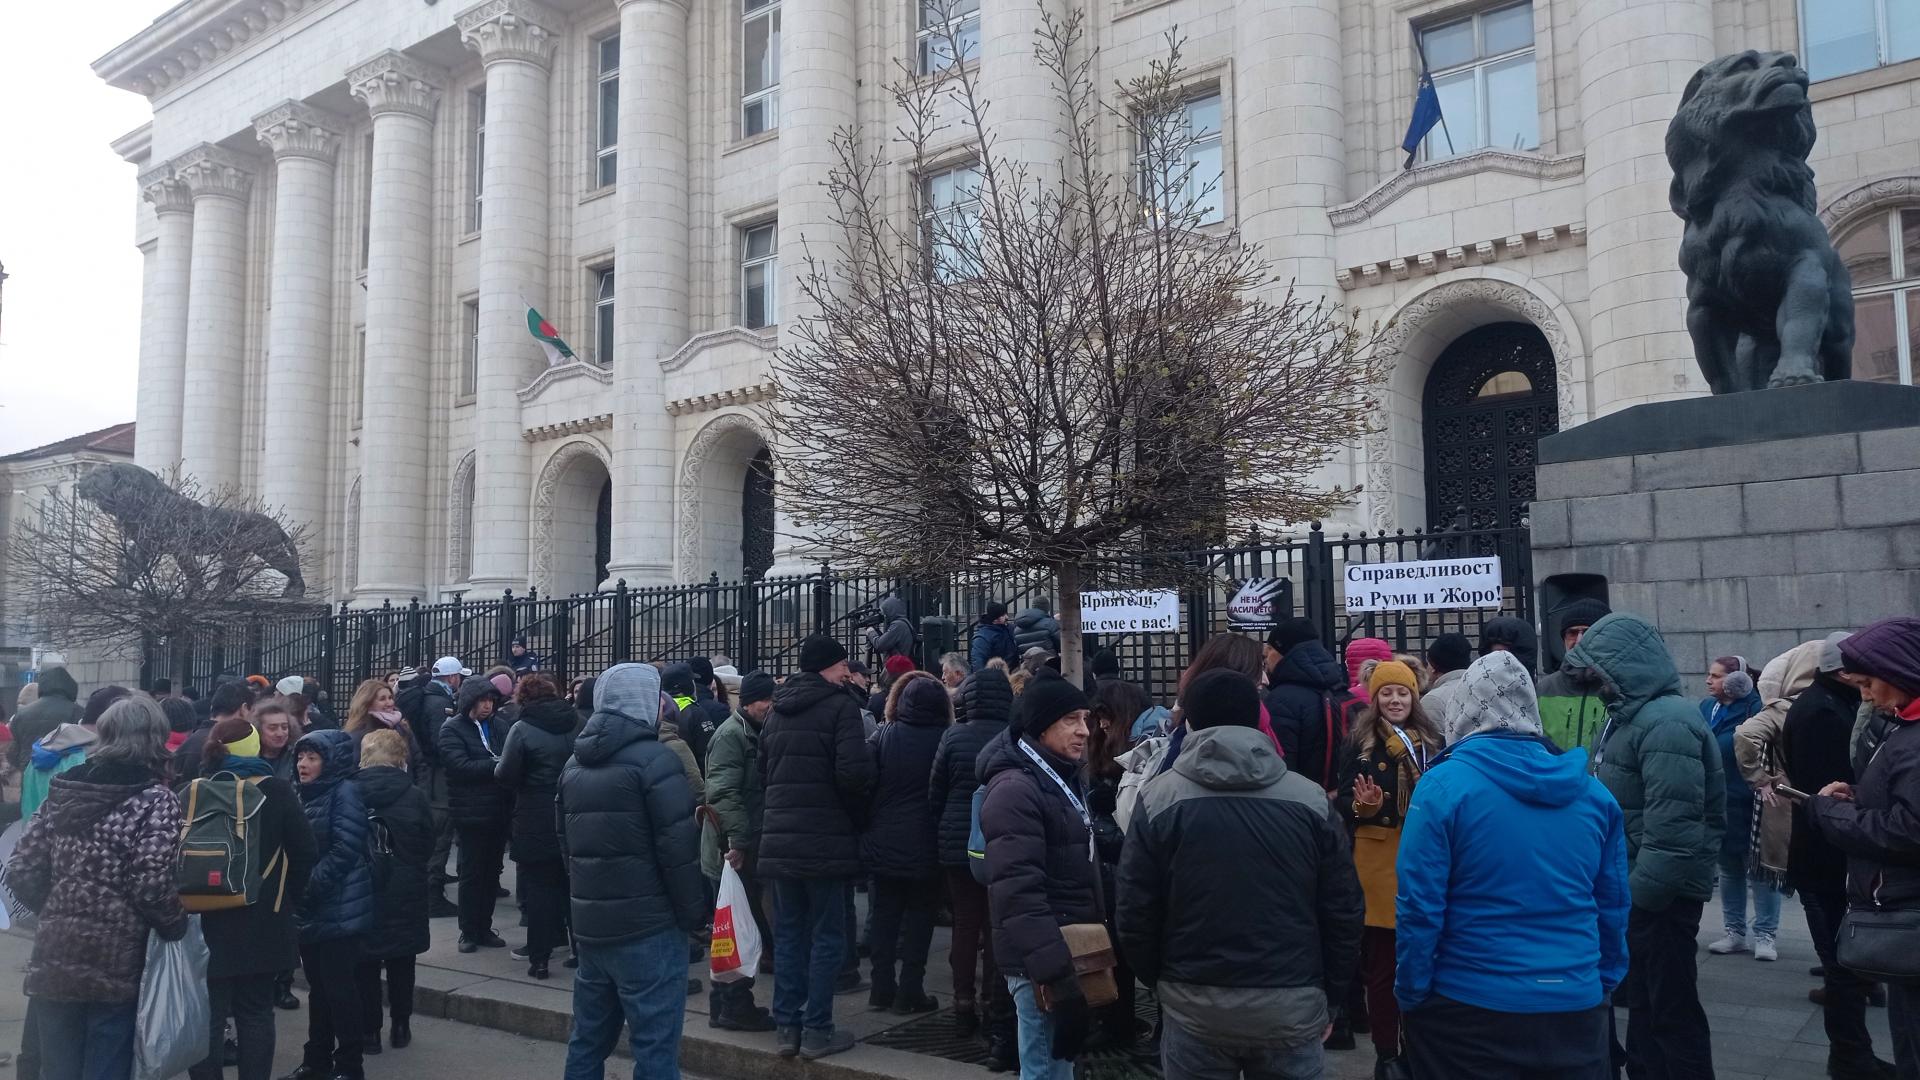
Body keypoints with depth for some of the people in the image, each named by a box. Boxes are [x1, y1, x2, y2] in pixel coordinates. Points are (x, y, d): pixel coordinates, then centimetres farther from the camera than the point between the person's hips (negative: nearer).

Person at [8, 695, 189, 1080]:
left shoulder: (62, 790, 7)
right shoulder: (155, 800, -10)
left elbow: (21, 871, 5)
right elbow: (152, 886, -18)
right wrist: (177, 928, -1)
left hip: (53, 962, 5)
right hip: (114, 968, -5)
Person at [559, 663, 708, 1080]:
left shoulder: (575, 763, 12)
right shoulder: (651, 758, -12)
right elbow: (678, 845, -15)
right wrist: (695, 912, -7)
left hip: (589, 924, 8)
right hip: (648, 925, -8)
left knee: (587, 1039, 17)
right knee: (655, 1045, -2)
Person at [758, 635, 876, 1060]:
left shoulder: (778, 710, 13)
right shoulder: (839, 705, -9)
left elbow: (763, 768, 15)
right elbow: (854, 771, -20)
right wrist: (860, 801, -1)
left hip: (779, 841, 6)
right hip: (825, 841, -6)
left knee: (788, 934, 13)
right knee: (827, 936, 4)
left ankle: (785, 1026, 18)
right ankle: (817, 1031, 7)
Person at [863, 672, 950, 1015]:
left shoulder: (882, 737, -3)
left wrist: (867, 829, 6)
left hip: (883, 844, 2)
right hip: (926, 846, -2)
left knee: (885, 913, 13)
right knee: (920, 915, 7)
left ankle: (882, 988, 18)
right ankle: (909, 992, 7)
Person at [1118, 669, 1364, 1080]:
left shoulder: (1159, 799, -6)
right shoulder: (1310, 799, -2)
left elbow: (1135, 912, -5)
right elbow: (1343, 913, 1)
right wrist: (1330, 999, 13)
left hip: (1194, 1007, -1)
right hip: (1293, 1006, 1)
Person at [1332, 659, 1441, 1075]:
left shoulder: (1432, 741, 8)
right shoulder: (1358, 744, 0)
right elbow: (1343, 806, 0)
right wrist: (1363, 807, -20)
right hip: (1378, 863, -2)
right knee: (1382, 964, 3)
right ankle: (1386, 1052, 15)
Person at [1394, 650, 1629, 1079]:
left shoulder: (1444, 785, -13)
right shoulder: (1591, 791, 2)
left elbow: (1420, 907, -14)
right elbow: (1613, 904, 8)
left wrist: (1411, 994, -5)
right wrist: (1605, 983, 19)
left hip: (1471, 1011, -4)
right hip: (1577, 1007, 4)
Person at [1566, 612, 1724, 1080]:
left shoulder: (1666, 723, -21)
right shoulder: (1633, 715, 13)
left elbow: (1671, 828, -28)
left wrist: (1640, 895, -24)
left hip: (1659, 896, -10)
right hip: (1636, 888, 10)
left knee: (1671, 1011, 0)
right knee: (1641, 1003, 20)